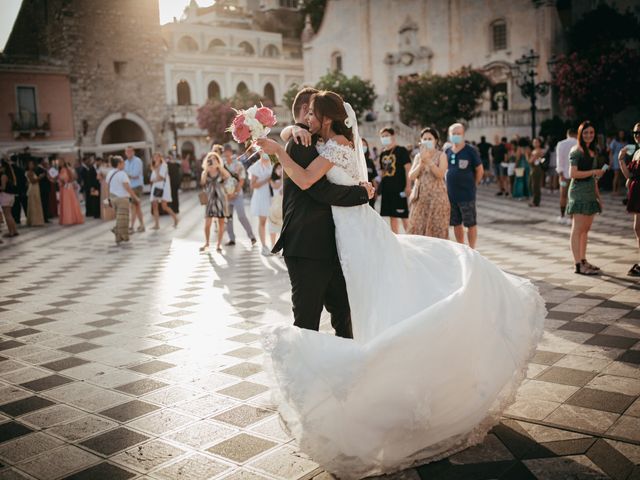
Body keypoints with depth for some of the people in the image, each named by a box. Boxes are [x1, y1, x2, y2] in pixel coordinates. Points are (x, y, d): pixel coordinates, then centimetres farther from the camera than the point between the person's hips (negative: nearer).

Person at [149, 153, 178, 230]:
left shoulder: (163, 165, -5)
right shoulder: (154, 167, 15)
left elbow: (161, 177, -14)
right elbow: (152, 179, 11)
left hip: (163, 188, -6)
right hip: (156, 187, 7)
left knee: (164, 206, -13)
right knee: (154, 205, -2)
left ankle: (175, 218, 8)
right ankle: (156, 224, 2)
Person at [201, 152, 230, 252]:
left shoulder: (221, 172, 2)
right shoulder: (205, 173, 6)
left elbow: (228, 176, -21)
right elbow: (202, 183, -13)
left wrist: (219, 166, -18)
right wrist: (206, 170, -13)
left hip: (221, 199, 0)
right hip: (210, 199, 1)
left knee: (221, 223, 3)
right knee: (207, 223, -4)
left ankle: (219, 244, 13)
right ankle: (206, 242, 16)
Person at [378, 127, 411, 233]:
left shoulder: (401, 150, -3)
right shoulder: (383, 154, 14)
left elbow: (408, 168, -9)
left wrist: (408, 186, -16)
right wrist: (379, 178, 6)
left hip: (400, 188, -6)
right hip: (387, 189, 6)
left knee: (404, 216, -5)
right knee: (392, 217, 10)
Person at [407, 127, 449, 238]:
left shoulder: (441, 155, 1)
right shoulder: (418, 156, 12)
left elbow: (440, 174, -14)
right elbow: (411, 177, 2)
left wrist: (428, 160, -17)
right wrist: (421, 162, -10)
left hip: (436, 197, -4)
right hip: (420, 197, 4)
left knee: (436, 230, -4)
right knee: (417, 229, 1)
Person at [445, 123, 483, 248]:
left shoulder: (470, 151, -6)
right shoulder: (447, 152, 7)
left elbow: (479, 170, -1)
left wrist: (472, 185, 3)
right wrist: (448, 185, 10)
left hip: (466, 194, -5)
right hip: (451, 194, 5)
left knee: (470, 224, 1)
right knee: (456, 224, 13)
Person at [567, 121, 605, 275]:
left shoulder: (593, 152, 18)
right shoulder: (576, 151, -8)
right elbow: (573, 173, -17)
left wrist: (598, 195, 19)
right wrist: (594, 171, -14)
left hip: (590, 193, 9)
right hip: (579, 193, -8)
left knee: (586, 229, 11)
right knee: (577, 229, -7)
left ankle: (583, 261, 18)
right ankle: (578, 265, -7)